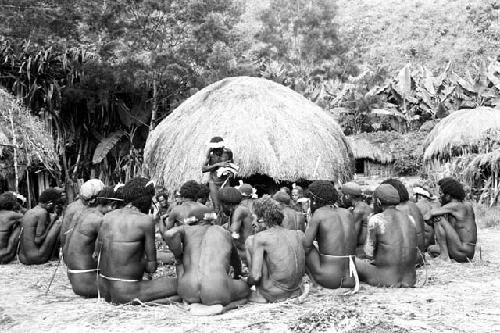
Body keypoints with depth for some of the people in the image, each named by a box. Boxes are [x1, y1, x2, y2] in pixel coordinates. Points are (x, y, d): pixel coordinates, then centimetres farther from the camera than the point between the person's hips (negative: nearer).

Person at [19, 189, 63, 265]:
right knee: (59, 223, 0)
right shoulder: (43, 213, -12)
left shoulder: (28, 212, 12)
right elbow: (38, 240, -15)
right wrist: (53, 221, -5)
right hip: (37, 258, -8)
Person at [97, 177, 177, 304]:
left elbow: (98, 257, 11)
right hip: (126, 294, -7)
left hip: (103, 290, 7)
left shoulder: (107, 217, 4)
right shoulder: (146, 220, -13)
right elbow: (152, 268, -9)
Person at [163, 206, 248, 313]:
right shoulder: (224, 233, 22)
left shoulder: (186, 229, 18)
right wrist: (237, 275, 61)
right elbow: (235, 258, 41)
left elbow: (169, 234, -7)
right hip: (217, 293, -3)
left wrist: (178, 255, 12)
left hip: (191, 292, 3)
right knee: (244, 288, 29)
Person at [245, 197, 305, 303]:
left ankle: (259, 292, 14)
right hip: (296, 290, 5)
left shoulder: (260, 237, -12)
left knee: (250, 240, 6)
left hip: (273, 293, -5)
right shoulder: (299, 234, 2)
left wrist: (247, 283, 7)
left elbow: (255, 276, -16)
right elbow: (303, 270, 9)